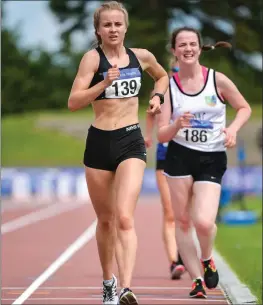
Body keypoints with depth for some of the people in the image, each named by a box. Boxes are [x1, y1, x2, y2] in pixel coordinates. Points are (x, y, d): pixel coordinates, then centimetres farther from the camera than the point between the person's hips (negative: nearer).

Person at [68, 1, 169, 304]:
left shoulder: (141, 57, 6)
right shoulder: (93, 57, -5)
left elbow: (162, 76, 29)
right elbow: (73, 102, -15)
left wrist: (157, 96, 10)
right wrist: (105, 83, -25)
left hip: (131, 142, 0)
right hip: (99, 143, 0)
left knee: (124, 218, -17)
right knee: (105, 220, 13)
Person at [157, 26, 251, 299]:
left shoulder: (218, 80, -4)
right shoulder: (168, 86, -2)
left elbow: (244, 108, 10)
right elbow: (161, 135, -3)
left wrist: (233, 128, -9)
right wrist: (177, 125, -23)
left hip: (212, 159, -1)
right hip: (179, 156, 2)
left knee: (203, 222, -16)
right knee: (182, 220, 4)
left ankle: (207, 259, 17)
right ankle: (197, 279, 19)